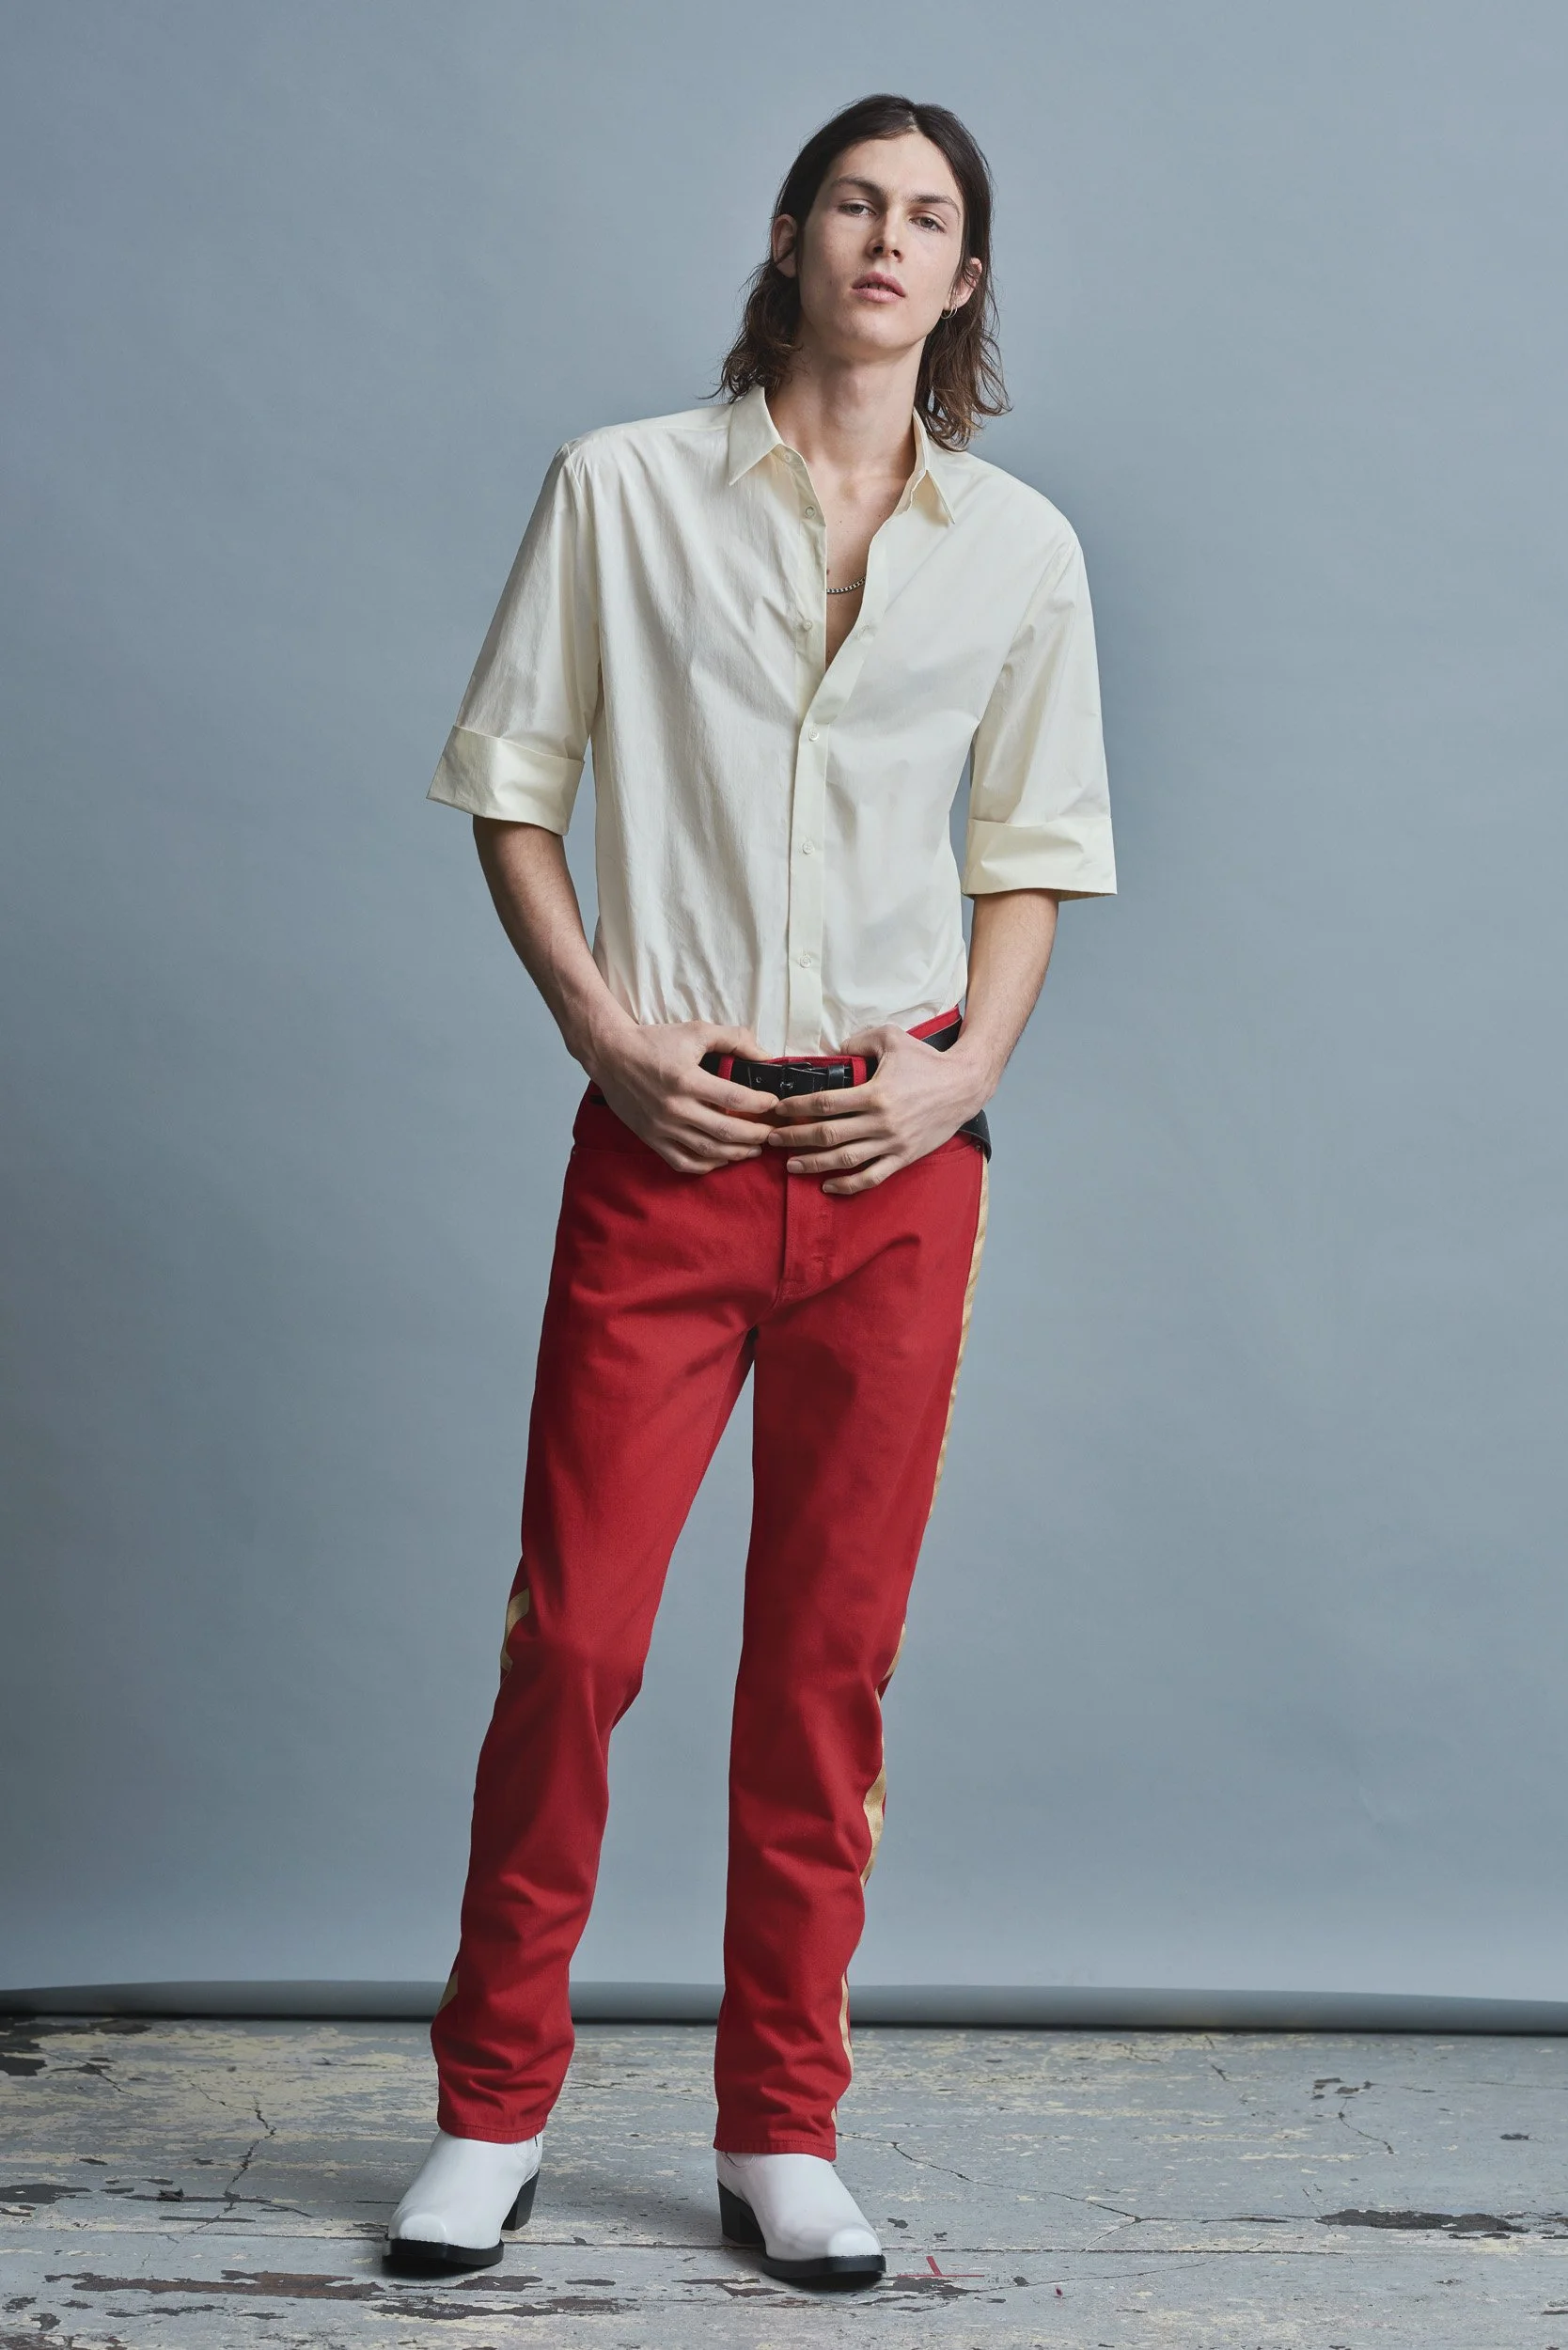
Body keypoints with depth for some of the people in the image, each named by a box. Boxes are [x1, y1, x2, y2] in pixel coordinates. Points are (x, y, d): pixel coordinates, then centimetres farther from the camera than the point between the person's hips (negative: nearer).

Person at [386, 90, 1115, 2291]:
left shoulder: (1020, 545, 9)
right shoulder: (623, 487, 4)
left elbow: (1037, 847, 14)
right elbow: (510, 781, 5)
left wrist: (969, 1067, -2)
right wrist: (606, 1032, -7)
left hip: (896, 1156, 2)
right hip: (669, 1138, -1)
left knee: (832, 1657, 6)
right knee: (574, 1629, -2)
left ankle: (783, 2133, 20)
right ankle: (493, 2109, 17)